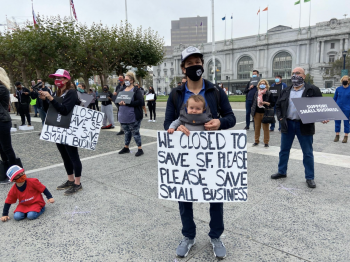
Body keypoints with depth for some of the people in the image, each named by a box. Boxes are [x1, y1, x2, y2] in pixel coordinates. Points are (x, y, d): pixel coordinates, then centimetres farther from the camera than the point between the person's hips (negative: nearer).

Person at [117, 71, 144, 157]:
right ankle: (126, 148, 31)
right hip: (123, 116, 6)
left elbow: (140, 101, -18)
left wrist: (128, 103, -23)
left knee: (135, 132, 0)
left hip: (133, 117, -6)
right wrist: (119, 102, -8)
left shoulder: (136, 90, -7)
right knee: (127, 132, 17)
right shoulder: (122, 90, 13)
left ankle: (140, 149, 9)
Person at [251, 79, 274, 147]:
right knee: (257, 127, 9)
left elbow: (273, 104, -4)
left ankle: (266, 142, 9)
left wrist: (265, 103, -18)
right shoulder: (256, 93, 11)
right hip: (257, 113, 4)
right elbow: (253, 102, 18)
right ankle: (256, 141, 20)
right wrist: (253, 111, 11)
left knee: (265, 128, 0)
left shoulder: (269, 94, -2)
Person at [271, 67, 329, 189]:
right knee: (284, 150, 12)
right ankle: (282, 172, 28)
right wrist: (280, 117, 0)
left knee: (308, 153, 5)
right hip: (287, 124, 3)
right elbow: (278, 105, 14)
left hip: (304, 126, -3)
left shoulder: (312, 90, -1)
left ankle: (310, 177, 18)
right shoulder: (286, 91, 10)